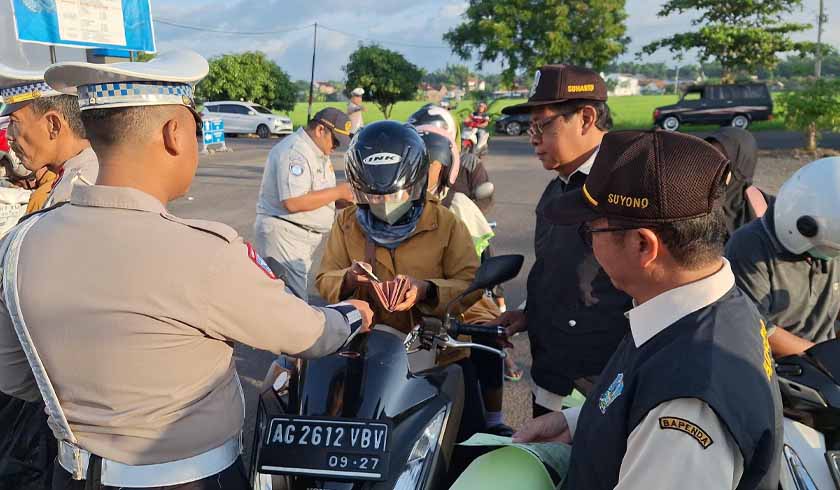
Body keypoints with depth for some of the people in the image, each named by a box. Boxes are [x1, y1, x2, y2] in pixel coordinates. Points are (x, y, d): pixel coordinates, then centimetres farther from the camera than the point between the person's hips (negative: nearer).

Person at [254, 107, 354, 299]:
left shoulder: (318, 153, 15)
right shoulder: (294, 152, -17)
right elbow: (293, 202, -27)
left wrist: (347, 196, 3)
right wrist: (339, 192, -19)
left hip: (302, 239, 11)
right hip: (284, 237, -10)